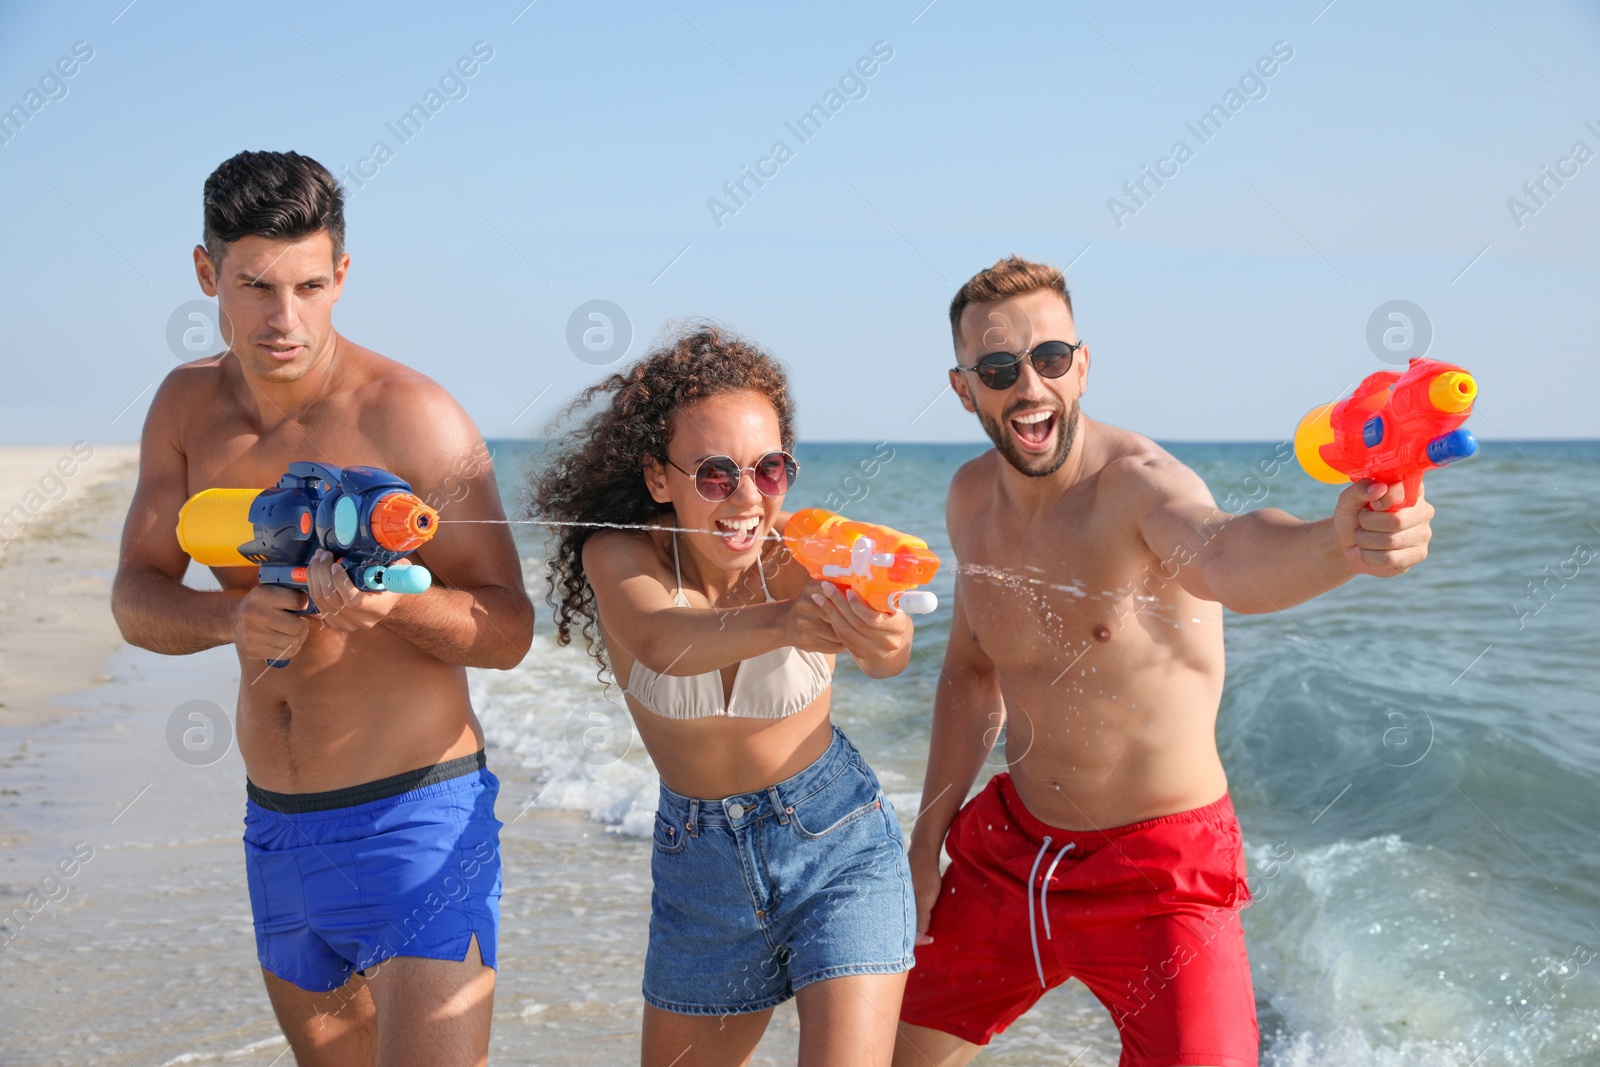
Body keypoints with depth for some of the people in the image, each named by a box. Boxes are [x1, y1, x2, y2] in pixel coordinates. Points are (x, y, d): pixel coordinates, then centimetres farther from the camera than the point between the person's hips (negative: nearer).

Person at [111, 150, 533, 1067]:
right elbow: (136, 601, 1)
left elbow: (508, 631, -13)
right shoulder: (189, 405, 4)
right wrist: (230, 618, -20)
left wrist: (394, 603, -33)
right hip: (276, 823, 6)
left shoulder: (412, 416, -14)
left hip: (415, 819, -6)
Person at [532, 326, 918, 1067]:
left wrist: (880, 638, -65)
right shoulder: (618, 556, -18)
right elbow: (663, 643, -41)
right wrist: (778, 625, -62)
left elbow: (887, 655, -41)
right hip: (699, 859, 2)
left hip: (837, 841, -2)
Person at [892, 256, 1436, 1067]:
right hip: (1009, 849, 6)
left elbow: (1227, 554, -47)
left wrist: (1337, 545, -69)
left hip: (1159, 872, -6)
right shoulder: (972, 499, -1)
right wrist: (926, 840, 13)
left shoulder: (1139, 483, -23)